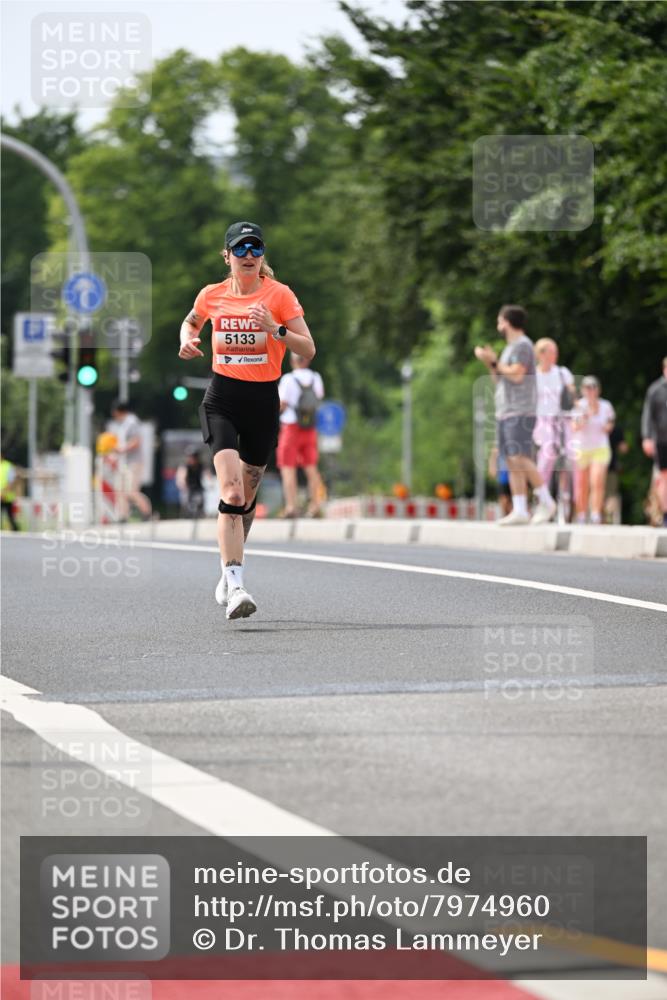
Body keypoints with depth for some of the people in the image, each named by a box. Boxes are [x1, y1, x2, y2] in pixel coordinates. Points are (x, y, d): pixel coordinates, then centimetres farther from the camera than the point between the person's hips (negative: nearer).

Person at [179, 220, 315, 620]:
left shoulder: (279, 295, -2)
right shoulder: (212, 295, 4)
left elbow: (309, 350, -6)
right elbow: (191, 321, 27)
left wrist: (275, 328, -21)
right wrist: (188, 340, 5)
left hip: (264, 400, 1)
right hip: (222, 399, -1)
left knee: (247, 495, 12)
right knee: (231, 491, -19)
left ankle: (229, 571, 37)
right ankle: (235, 587, -27)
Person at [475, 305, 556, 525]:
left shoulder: (523, 345, -6)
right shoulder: (510, 348, 24)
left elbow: (516, 375, -17)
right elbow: (499, 380, 26)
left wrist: (494, 362, -8)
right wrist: (490, 363, 12)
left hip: (521, 413, -9)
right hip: (505, 413, 9)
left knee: (520, 458, -17)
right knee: (512, 463, 2)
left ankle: (546, 501, -10)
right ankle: (519, 511, -1)